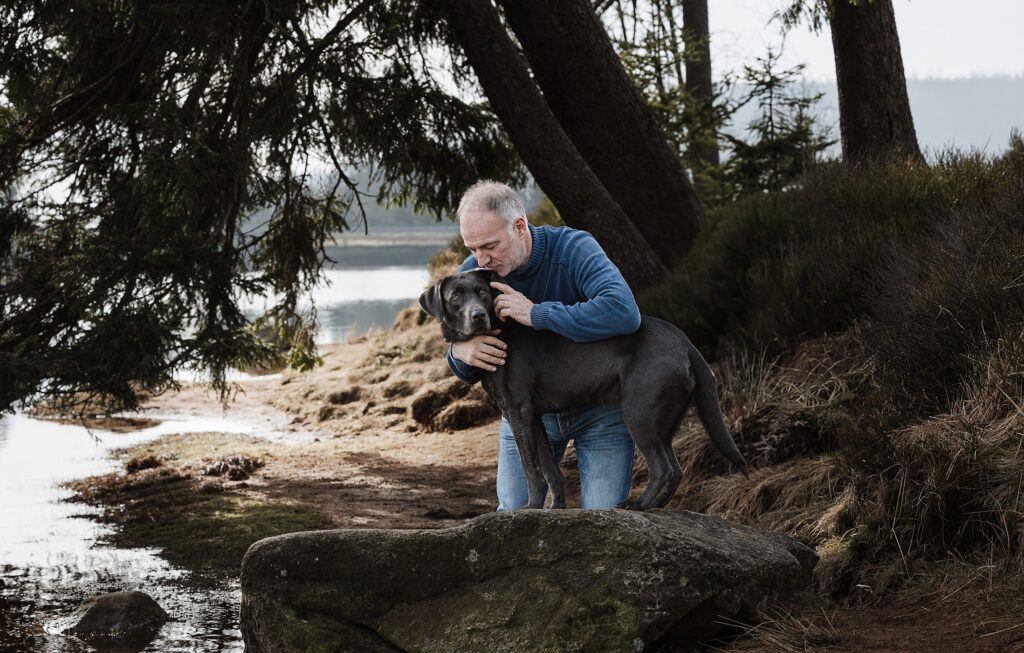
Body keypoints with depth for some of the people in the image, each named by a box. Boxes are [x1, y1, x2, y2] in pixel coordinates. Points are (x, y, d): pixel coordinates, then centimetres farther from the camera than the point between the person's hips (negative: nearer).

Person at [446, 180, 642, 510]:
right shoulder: (473, 272, -13)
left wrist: (535, 313, -41)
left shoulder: (575, 250, -27)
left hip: (598, 406, -4)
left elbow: (624, 313, -46)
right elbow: (468, 374, -5)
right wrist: (460, 352, -32)